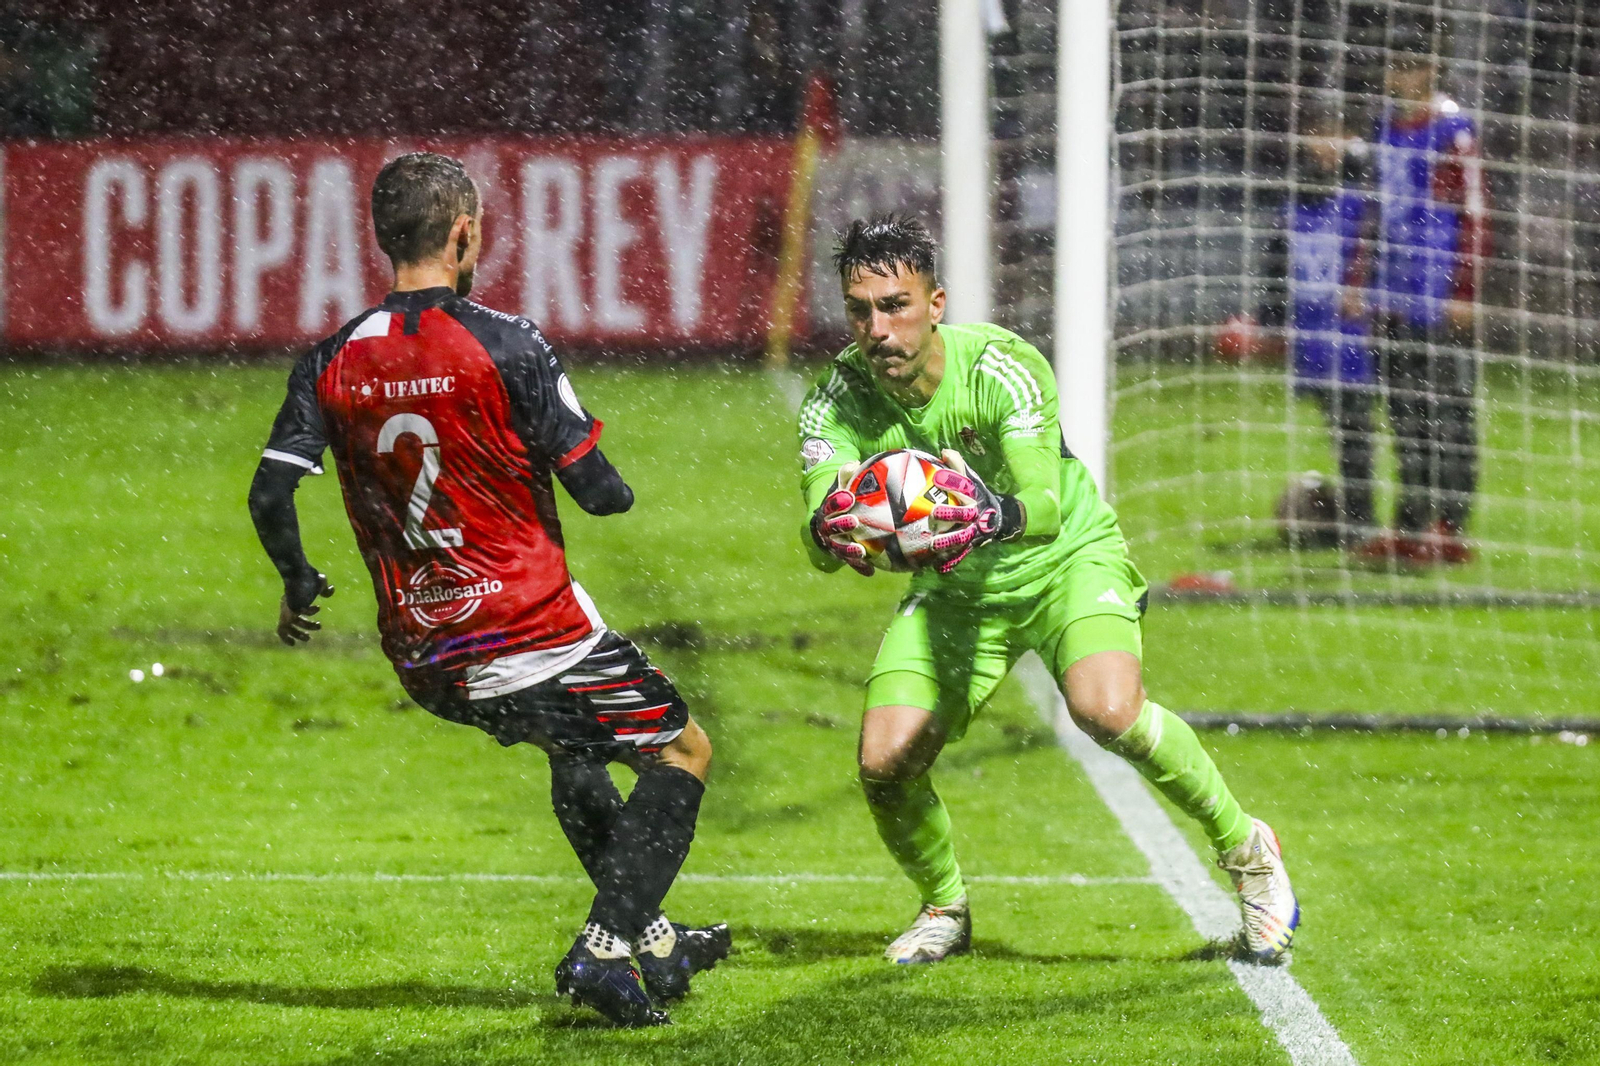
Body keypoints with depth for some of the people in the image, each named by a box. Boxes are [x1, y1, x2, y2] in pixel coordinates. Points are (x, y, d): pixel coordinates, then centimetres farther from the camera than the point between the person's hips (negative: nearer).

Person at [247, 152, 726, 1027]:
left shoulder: (335, 362, -1)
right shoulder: (505, 345, -14)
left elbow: (269, 494, -4)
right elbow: (598, 489, -13)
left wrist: (298, 586, 15)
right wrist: (618, 491, 11)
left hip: (422, 658, 6)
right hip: (530, 627, -6)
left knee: (573, 747, 33)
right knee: (682, 753, 11)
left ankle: (647, 935, 38)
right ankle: (604, 951, -2)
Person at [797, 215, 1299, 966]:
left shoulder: (1002, 368, -27)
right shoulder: (838, 401, -18)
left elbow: (1045, 506, -40)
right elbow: (818, 533, -32)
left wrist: (995, 516, -63)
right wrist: (831, 530, -58)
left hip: (1067, 559, -4)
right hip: (954, 591, 4)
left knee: (1108, 711, -31)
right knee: (884, 763, -14)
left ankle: (1245, 849, -5)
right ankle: (944, 907, 19)